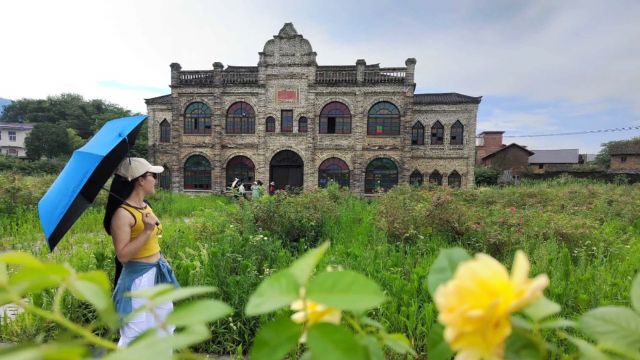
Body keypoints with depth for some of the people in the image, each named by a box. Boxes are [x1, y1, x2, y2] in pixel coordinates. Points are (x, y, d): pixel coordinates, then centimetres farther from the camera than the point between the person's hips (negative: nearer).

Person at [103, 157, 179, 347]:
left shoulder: (145, 206, 5)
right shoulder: (123, 213, -21)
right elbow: (122, 255, -24)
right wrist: (147, 230, -29)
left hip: (158, 274, 9)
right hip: (139, 278, -9)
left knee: (164, 329, 20)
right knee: (134, 337, 3)